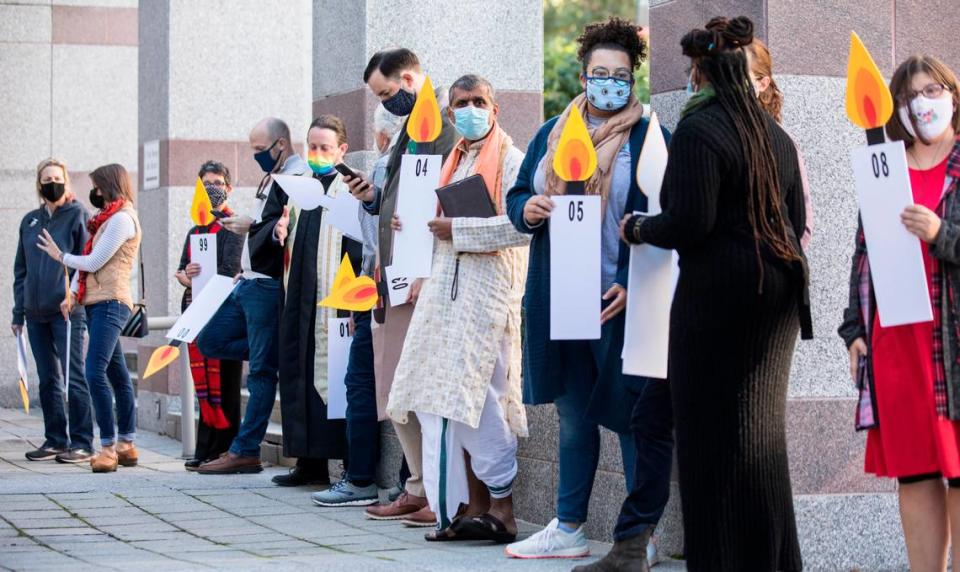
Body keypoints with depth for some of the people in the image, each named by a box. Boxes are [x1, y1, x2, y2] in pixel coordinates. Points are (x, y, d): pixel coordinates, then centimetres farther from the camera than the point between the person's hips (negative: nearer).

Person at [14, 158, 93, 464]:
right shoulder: (29, 221, 16)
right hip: (36, 313, 6)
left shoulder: (78, 215, 0)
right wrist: (18, 312, 12)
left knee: (73, 377, -7)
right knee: (47, 379, 9)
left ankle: (81, 442, -4)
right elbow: (20, 269, 18)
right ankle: (55, 440, 16)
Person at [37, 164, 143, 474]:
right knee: (117, 373, 10)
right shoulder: (107, 219, 22)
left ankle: (109, 447, -18)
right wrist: (72, 294, 7)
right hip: (97, 304, 10)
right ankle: (126, 445, 14)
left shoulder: (122, 218, -9)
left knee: (95, 372, -18)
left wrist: (59, 255, 3)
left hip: (110, 303, -10)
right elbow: (86, 260, 19)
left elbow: (93, 262, -12)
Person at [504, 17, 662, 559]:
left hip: (621, 302, -5)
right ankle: (569, 529, 24)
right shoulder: (551, 135, 12)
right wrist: (527, 209, -7)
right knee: (573, 413, 14)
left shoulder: (649, 139, -4)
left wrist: (635, 286, -19)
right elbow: (518, 194, 18)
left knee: (629, 416, -1)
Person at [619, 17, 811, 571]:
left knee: (713, 431, -1)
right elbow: (796, 217, 16)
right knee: (763, 430, 15)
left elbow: (688, 224, -18)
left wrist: (638, 228, 0)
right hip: (779, 295, 8)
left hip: (720, 296, -8)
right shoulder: (775, 134, 12)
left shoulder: (698, 131, -13)